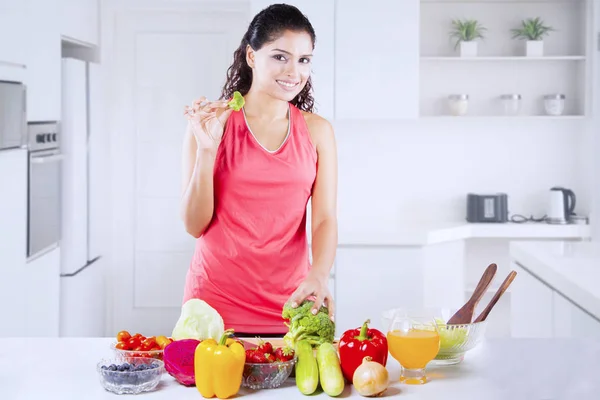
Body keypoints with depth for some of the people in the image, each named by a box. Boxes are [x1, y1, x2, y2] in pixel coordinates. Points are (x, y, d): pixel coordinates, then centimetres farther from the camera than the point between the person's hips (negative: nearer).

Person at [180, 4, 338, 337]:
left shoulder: (317, 131, 4)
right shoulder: (211, 123, -3)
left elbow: (325, 220, -4)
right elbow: (195, 225, -4)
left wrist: (319, 275, -23)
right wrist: (207, 147, -15)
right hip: (218, 303, -1)